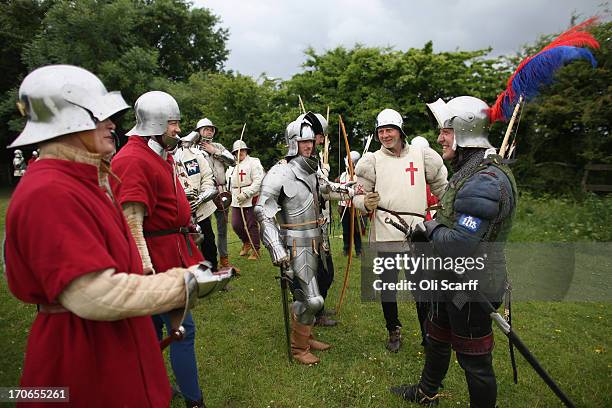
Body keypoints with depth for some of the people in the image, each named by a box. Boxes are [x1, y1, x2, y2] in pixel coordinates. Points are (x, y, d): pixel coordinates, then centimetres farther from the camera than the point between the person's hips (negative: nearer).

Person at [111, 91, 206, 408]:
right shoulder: (133, 160, -20)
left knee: (155, 325, 21)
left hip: (169, 251, 10)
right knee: (182, 328, -1)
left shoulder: (160, 153, 12)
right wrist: (145, 263, -32)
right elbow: (132, 221, -26)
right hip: (158, 257, -10)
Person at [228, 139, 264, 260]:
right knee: (236, 225, 7)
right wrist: (233, 196, 16)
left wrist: (245, 194, -19)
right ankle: (246, 242, 33)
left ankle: (256, 251, 13)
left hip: (250, 200, -7)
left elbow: (258, 182, -14)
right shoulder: (233, 166, 18)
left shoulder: (253, 162, -5)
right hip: (236, 201, 7)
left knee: (252, 225, -1)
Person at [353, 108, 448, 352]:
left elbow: (441, 186, 19)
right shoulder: (372, 160, 2)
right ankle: (394, 331, 28)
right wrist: (366, 203, -21)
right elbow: (357, 196, 1)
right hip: (385, 233, -1)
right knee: (387, 285, 7)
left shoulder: (421, 156, 6)